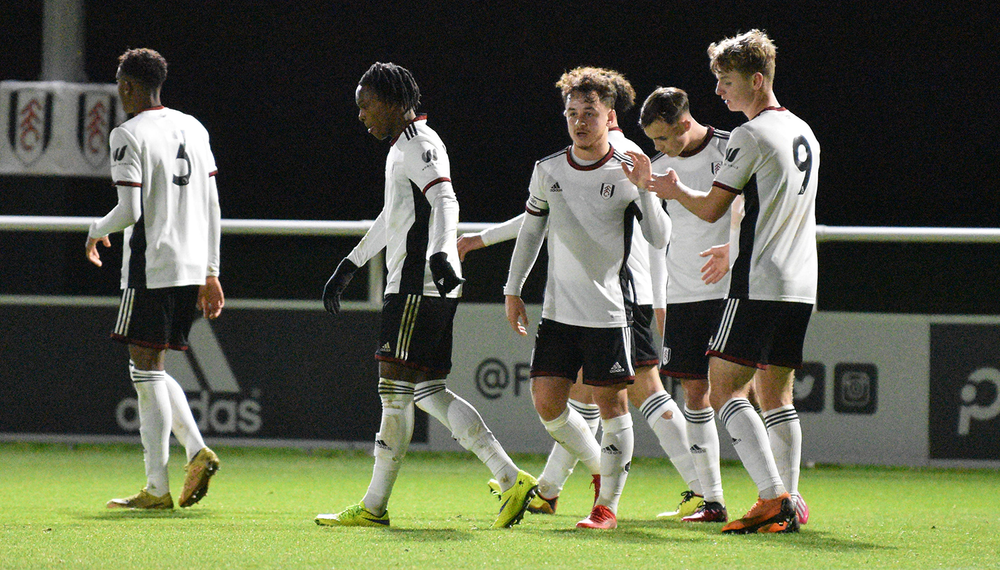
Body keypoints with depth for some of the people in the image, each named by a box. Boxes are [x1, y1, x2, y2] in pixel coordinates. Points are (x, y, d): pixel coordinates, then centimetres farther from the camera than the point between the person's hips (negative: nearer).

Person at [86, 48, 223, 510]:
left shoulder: (130, 135, -10)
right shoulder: (193, 129, 13)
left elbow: (131, 211, -17)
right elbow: (212, 208, 14)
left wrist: (99, 230, 5)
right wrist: (210, 273, 18)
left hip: (150, 268, -7)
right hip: (191, 266, 8)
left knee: (146, 370, -3)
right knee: (152, 371, 17)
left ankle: (157, 488, -4)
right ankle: (196, 450, 0)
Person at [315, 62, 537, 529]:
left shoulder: (418, 144, -9)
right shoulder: (402, 146, 23)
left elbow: (445, 201, -24)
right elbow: (392, 219, 36)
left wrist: (439, 252, -41)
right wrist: (347, 268, 41)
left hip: (419, 286, -10)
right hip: (419, 284, 10)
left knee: (395, 388, -7)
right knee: (428, 392, 7)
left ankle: (374, 506, -4)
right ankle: (511, 479, 1)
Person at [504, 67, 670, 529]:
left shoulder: (627, 174, -5)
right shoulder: (547, 171, 6)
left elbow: (659, 239, -8)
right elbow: (530, 230, 18)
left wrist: (644, 187, -20)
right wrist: (513, 290, 16)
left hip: (609, 311, -4)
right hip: (558, 311, 4)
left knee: (611, 404, -2)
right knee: (546, 403, -1)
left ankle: (608, 503, 7)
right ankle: (599, 464, 24)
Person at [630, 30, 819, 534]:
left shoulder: (751, 136, -10)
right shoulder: (803, 133, 16)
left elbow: (710, 208, -7)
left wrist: (675, 190, 12)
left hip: (759, 284, -8)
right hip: (801, 285, 8)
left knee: (725, 389, -7)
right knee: (774, 394, 11)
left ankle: (773, 496, -19)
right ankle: (786, 507, 5)